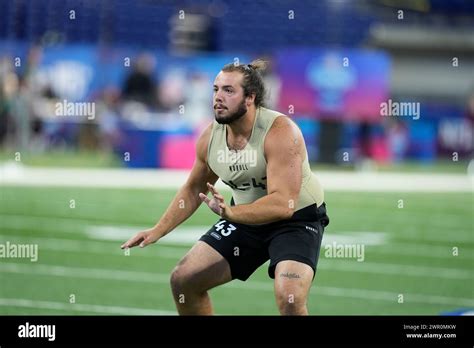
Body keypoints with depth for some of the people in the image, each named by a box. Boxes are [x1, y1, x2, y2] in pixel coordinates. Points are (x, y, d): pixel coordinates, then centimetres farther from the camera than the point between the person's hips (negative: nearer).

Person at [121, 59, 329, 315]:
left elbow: (283, 204, -34)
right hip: (246, 217, 7)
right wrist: (156, 231, 5)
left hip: (298, 218, -6)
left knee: (289, 299, -31)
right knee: (183, 280, 3)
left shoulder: (280, 132, -27)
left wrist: (231, 213, -44)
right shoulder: (210, 137, -7)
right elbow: (193, 190, 11)